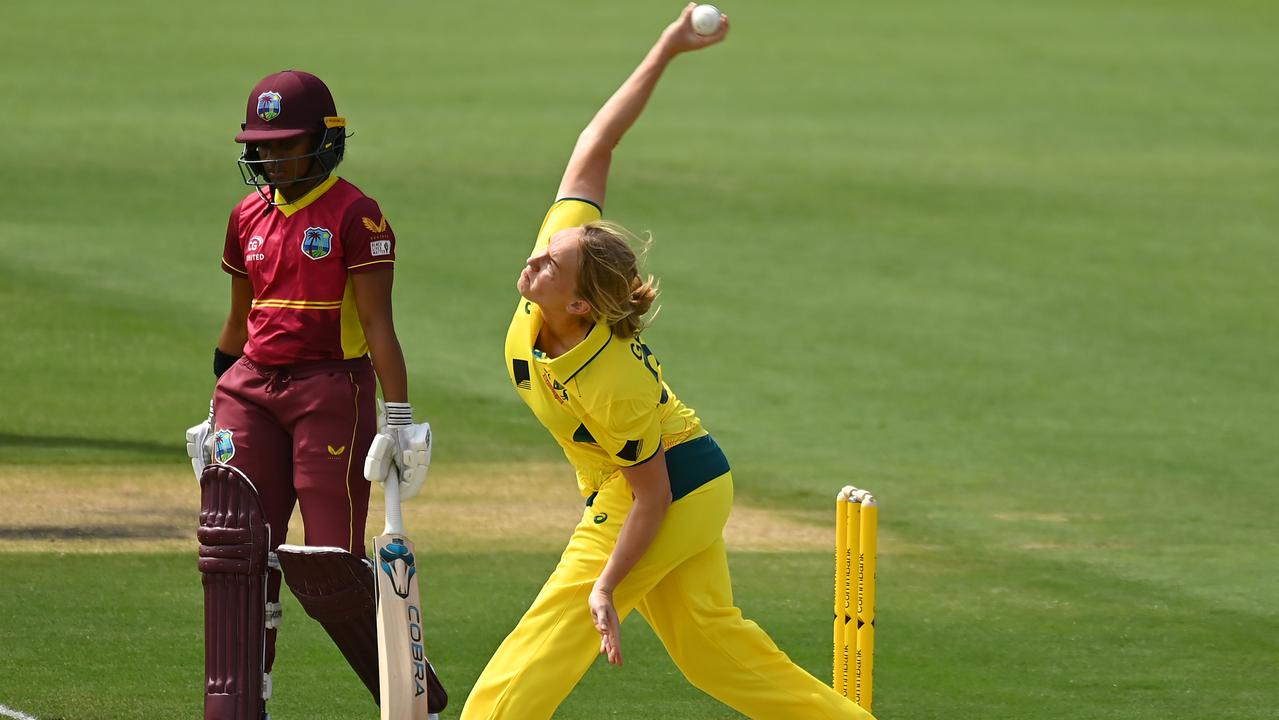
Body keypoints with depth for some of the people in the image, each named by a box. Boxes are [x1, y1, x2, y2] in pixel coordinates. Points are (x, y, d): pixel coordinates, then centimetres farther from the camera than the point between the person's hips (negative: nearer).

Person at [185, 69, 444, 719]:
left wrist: (400, 420, -16)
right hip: (253, 391, 6)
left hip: (331, 391, -6)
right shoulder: (249, 216, 12)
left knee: (328, 564, -8)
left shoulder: (356, 216, -7)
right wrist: (219, 414, 24)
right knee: (237, 552, -3)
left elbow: (377, 325, -11)